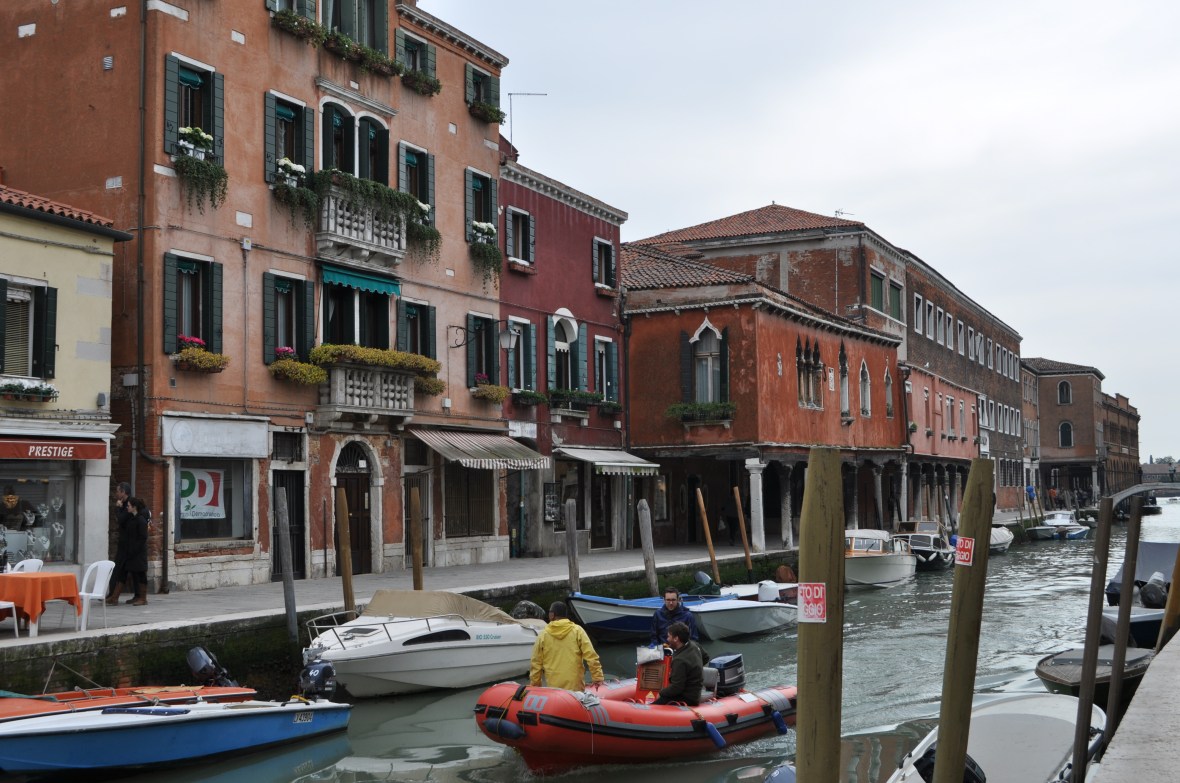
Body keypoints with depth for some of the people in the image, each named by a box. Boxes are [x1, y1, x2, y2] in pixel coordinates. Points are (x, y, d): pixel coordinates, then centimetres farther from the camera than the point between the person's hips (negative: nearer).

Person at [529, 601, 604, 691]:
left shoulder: (543, 635, 2)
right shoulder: (577, 631, -2)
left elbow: (535, 664, 6)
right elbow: (591, 657, -7)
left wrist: (534, 687, 15)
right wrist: (598, 678, -3)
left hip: (552, 689, 1)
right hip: (575, 687, -1)